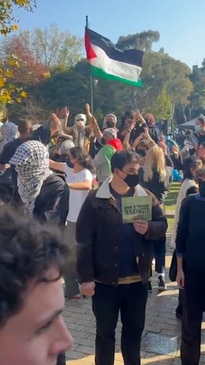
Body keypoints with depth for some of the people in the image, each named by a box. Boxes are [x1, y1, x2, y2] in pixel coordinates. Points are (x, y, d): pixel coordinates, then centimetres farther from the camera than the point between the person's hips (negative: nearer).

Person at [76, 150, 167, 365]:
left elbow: (162, 225, 5)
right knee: (105, 331, 14)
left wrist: (148, 229, -18)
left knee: (134, 329, 20)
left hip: (137, 279, 3)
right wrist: (86, 278, -13)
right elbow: (84, 241, -11)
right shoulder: (95, 200, -10)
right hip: (105, 280, -3)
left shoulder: (146, 196, 1)